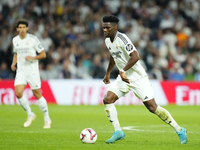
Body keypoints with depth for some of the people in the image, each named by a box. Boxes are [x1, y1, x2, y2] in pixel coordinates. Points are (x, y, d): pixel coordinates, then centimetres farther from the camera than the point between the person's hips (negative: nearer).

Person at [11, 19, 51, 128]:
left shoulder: (33, 39, -7)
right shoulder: (15, 40, 7)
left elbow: (43, 54, -3)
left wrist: (33, 58, -20)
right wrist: (14, 63, 6)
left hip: (33, 71, -4)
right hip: (21, 71, 4)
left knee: (37, 95, -1)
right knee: (18, 93, -14)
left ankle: (47, 119, 13)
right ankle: (30, 114, 8)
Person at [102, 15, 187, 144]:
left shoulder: (121, 38, -20)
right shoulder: (108, 41, 7)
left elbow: (135, 56, -28)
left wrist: (122, 71, -26)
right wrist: (108, 73, 32)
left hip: (138, 77, -8)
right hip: (123, 78, 8)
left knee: (152, 107, -9)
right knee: (107, 100, -9)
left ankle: (180, 130, 3)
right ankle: (118, 132, -2)